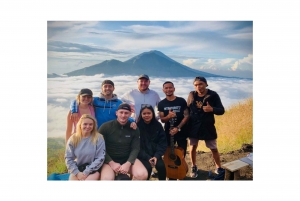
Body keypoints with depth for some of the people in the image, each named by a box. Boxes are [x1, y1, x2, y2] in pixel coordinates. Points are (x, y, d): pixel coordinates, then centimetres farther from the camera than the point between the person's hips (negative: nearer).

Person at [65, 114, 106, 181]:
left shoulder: (98, 138, -8)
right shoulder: (73, 139, 0)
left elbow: (100, 158, -9)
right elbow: (68, 158, 1)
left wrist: (86, 173, -13)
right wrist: (77, 173, -11)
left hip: (93, 170, -2)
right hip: (77, 169, 2)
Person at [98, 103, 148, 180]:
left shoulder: (134, 129, 1)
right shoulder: (105, 127, -7)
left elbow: (135, 148, -1)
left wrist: (128, 163, -17)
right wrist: (111, 163, -15)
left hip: (128, 159, 2)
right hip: (109, 160, -2)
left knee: (143, 174, -24)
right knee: (106, 179, -33)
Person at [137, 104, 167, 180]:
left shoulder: (158, 125, 0)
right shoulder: (138, 126, -9)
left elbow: (163, 142, 0)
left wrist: (157, 156, -14)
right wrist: (147, 157, -18)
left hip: (154, 154, 2)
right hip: (142, 155, -2)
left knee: (161, 166, -22)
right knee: (148, 167, -27)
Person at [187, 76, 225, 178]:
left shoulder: (213, 95, -9)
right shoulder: (191, 95, -2)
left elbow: (222, 110, -8)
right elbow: (187, 109, 7)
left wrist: (212, 109, -28)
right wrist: (187, 124, 2)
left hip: (208, 127, -2)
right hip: (194, 126, 2)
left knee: (214, 149, 9)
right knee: (193, 147, 9)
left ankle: (218, 168, 30)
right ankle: (194, 167, 29)